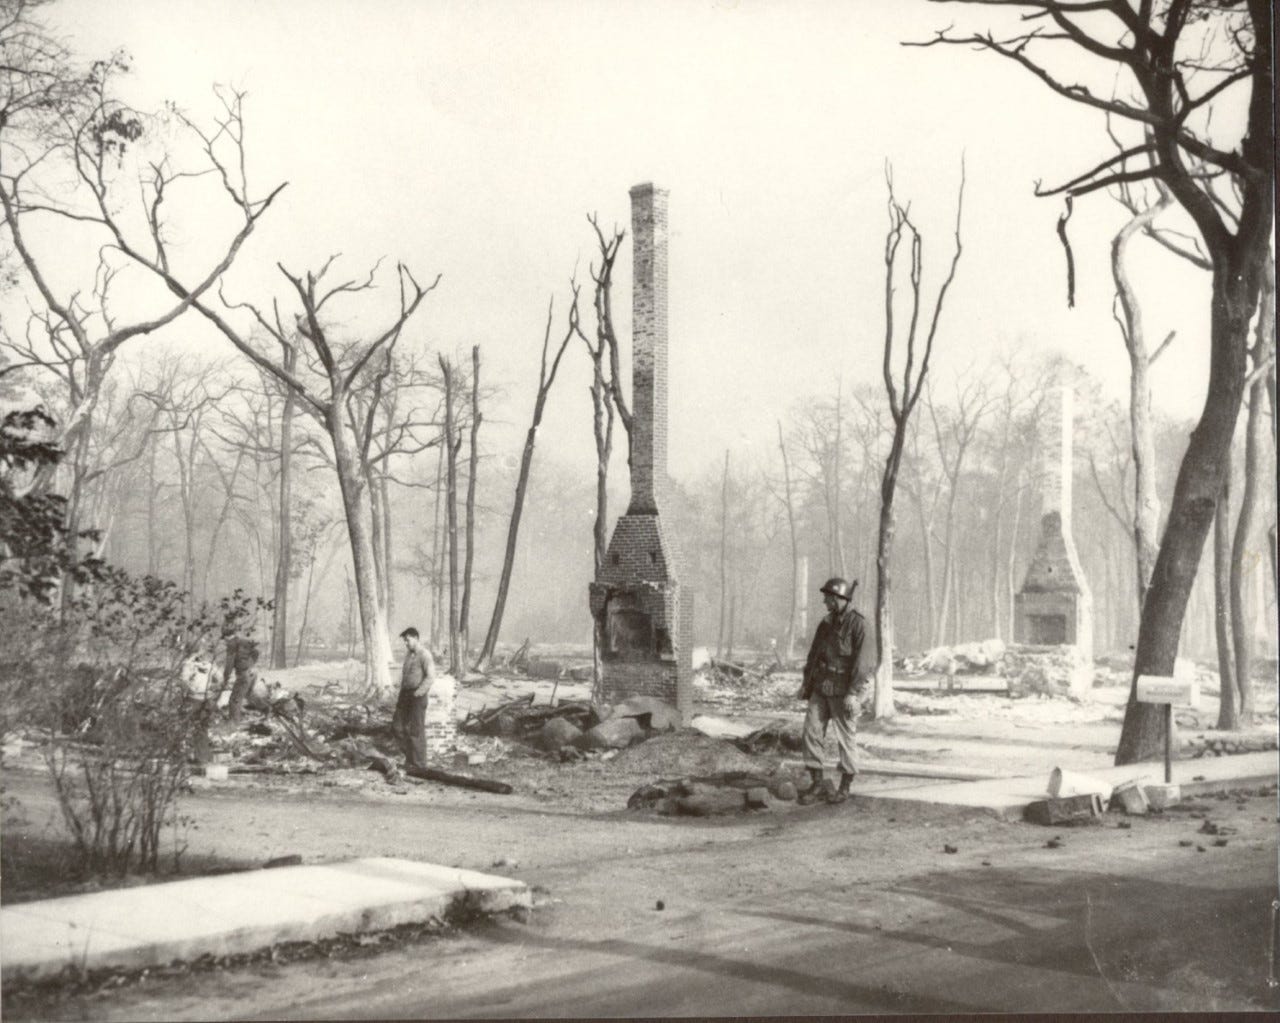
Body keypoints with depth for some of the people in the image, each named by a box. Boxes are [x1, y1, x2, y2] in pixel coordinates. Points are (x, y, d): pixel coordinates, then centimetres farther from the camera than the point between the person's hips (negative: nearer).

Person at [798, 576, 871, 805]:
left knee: (844, 738, 2)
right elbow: (814, 654, 16)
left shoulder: (856, 624, -12)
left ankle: (845, 787, 15)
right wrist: (806, 682, 11)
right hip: (821, 689, 7)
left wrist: (853, 693, -21)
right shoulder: (826, 623, 10)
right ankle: (816, 783, 9)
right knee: (811, 732, 1)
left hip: (843, 691, -7)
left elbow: (860, 660, -17)